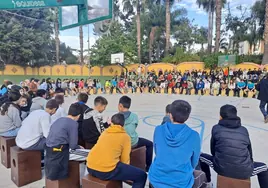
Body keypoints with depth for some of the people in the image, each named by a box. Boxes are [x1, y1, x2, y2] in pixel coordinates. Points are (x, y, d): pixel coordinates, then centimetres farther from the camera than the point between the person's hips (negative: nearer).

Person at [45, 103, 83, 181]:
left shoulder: (59, 120, 14)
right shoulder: (73, 123, -9)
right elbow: (73, 145, -9)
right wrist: (79, 147, 14)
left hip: (48, 150, 9)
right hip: (58, 153, -9)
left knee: (51, 175, 23)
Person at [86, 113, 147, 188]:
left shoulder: (104, 132, 17)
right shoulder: (125, 137, 2)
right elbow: (125, 160, 3)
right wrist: (125, 172, 23)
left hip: (90, 168, 7)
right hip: (107, 171, -7)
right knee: (142, 175, 6)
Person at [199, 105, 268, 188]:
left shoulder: (216, 128, 2)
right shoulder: (244, 130, 7)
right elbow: (249, 151, 18)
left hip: (221, 168, -1)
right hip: (244, 172, 2)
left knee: (202, 157, 25)